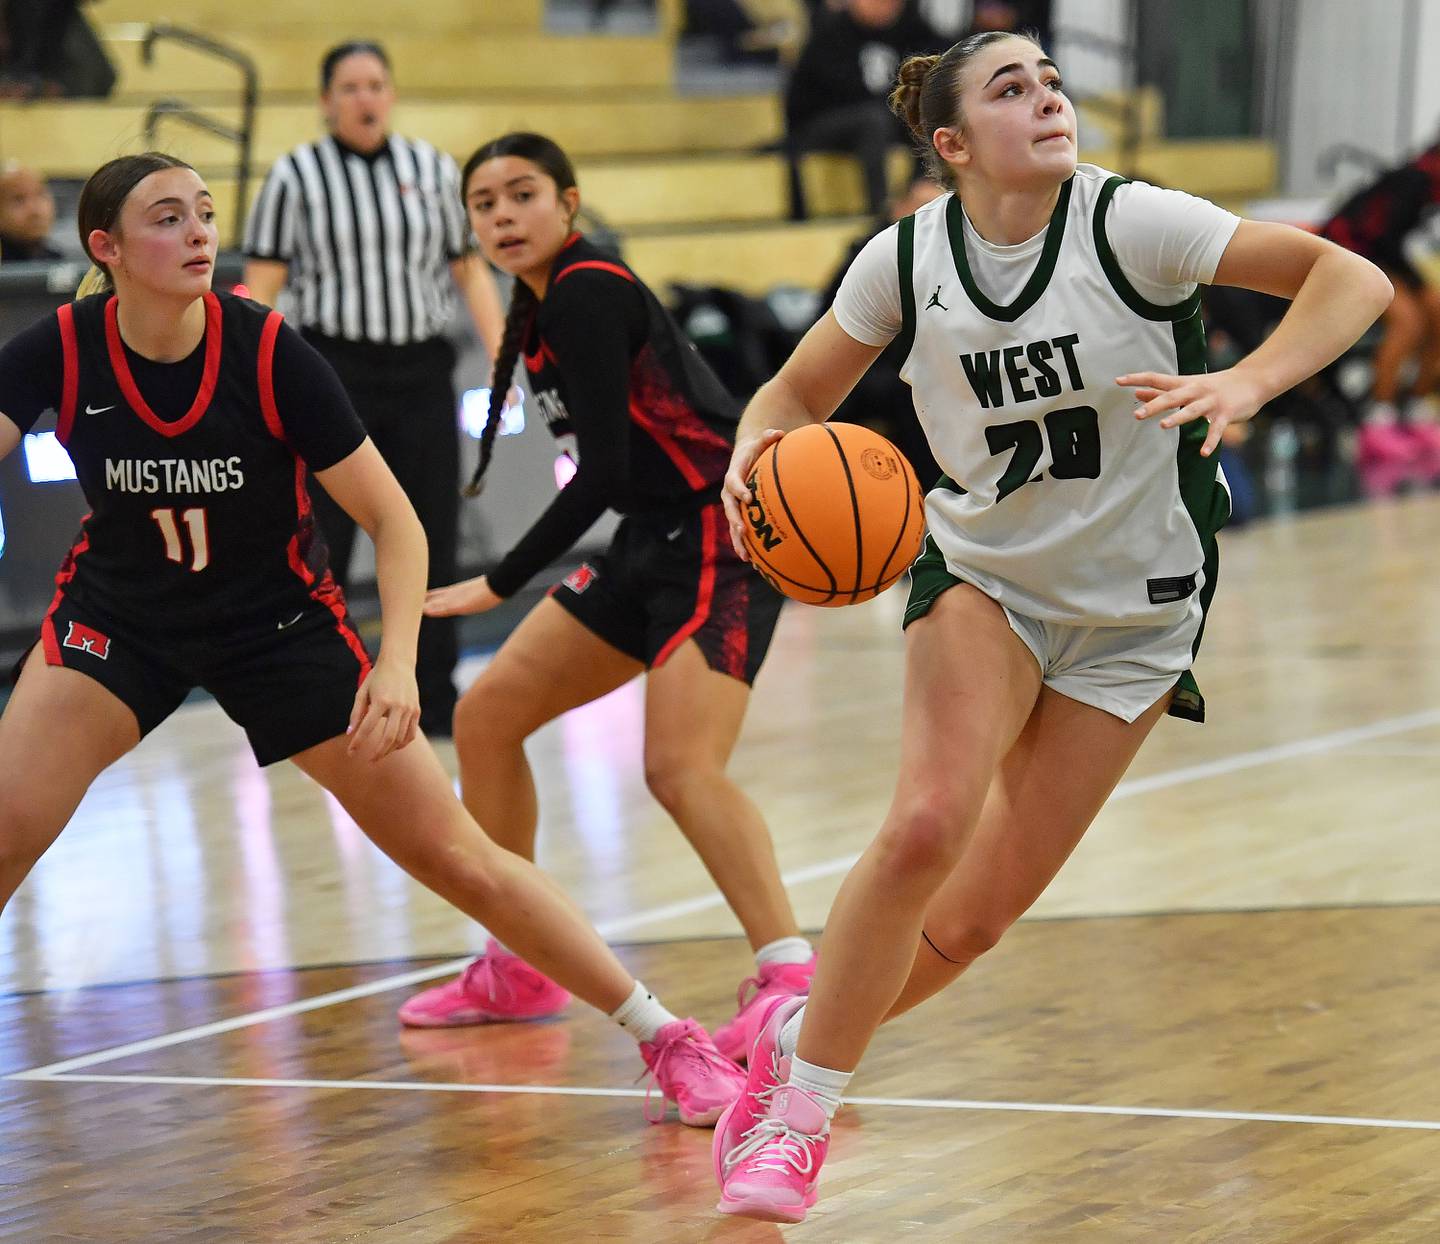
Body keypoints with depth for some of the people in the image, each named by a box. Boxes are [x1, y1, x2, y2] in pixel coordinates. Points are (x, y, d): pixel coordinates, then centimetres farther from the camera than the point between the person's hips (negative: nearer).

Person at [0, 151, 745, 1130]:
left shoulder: (270, 354, -22)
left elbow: (394, 521, -16)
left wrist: (396, 665, -28)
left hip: (281, 625, -2)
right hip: (119, 618, 2)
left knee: (456, 858, -3)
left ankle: (666, 1038, 8)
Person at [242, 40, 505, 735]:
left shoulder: (433, 171, 9)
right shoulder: (296, 176, -1)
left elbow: (471, 271, 11)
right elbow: (261, 287, -3)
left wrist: (500, 357, 1)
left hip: (422, 374, 3)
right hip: (333, 372, -3)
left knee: (431, 542, 7)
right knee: (318, 546, -4)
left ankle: (434, 703, 19)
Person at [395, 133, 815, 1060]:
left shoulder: (586, 295, -15)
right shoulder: (541, 305, 12)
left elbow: (602, 472, -20)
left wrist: (501, 585, -17)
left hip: (721, 538, -10)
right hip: (655, 542, 10)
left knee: (681, 768, -26)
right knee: (487, 715, 11)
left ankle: (790, 975, -33)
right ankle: (517, 971, 21)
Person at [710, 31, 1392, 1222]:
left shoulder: (1129, 222, -18)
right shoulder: (907, 258, -8)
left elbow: (1354, 280, -24)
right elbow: (798, 393, 6)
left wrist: (1244, 385, -40)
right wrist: (760, 451, -18)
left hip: (1133, 614, -1)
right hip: (983, 574, 1)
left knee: (973, 920, -1)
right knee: (926, 825, -25)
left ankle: (799, 1033, 28)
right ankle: (796, 1109, -8)